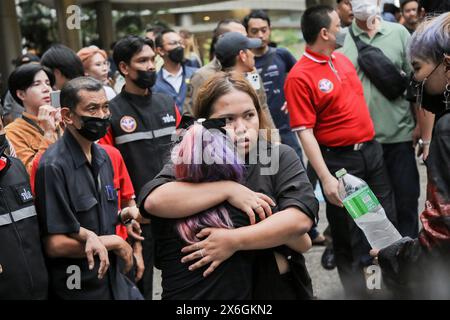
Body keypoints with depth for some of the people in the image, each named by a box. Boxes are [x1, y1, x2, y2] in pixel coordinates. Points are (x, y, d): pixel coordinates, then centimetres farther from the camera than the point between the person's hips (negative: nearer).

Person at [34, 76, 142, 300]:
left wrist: (91, 236, -13)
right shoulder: (53, 166, -19)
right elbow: (55, 245, -20)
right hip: (76, 290, -6)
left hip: (114, 282, 6)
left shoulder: (103, 157, 5)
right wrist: (115, 243, -10)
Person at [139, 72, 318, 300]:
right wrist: (228, 189, -25)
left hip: (278, 289, 1)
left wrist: (234, 241, -27)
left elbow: (301, 218, -20)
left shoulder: (280, 157, -5)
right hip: (204, 292, 0)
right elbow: (152, 201, -25)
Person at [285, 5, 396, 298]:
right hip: (339, 160, -7)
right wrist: (326, 178, -24)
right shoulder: (300, 76, -16)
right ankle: (356, 290, 25)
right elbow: (304, 131, -19)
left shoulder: (344, 60, 7)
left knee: (387, 221, 15)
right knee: (348, 231, 8)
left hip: (372, 150, 7)